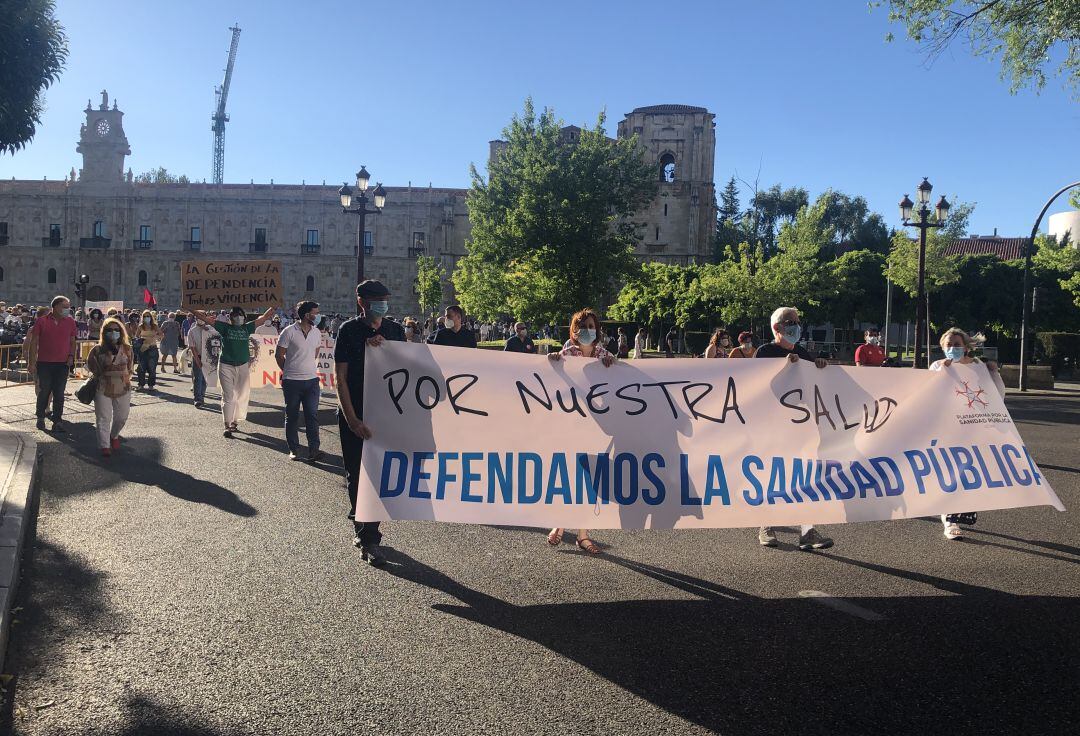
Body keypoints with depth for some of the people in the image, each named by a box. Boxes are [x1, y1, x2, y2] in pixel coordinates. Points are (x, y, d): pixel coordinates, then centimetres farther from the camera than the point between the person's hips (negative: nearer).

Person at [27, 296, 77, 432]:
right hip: (44, 363, -1)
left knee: (59, 394, 2)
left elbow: (72, 341, 14)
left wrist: (71, 356, -1)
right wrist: (32, 362, -3)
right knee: (44, 391, 8)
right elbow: (34, 342, 0)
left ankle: (57, 422, 7)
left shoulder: (70, 321, 4)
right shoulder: (41, 321, -3)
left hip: (63, 364, 2)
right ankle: (40, 418, 27)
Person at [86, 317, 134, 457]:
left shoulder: (127, 349, -1)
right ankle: (105, 446, 8)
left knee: (121, 417, 13)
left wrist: (125, 377, 2)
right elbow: (91, 365, 7)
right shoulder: (98, 350, -6)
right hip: (103, 389, -2)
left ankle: (114, 436, 41)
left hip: (123, 389, 2)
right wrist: (101, 375, 4)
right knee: (103, 418, 0)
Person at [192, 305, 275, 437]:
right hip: (226, 366, -3)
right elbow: (205, 317, -1)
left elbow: (264, 317, 14)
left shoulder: (247, 328, 9)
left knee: (243, 396, 6)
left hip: (243, 367, 3)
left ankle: (236, 422, 20)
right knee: (228, 396, -6)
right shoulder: (225, 327, 2)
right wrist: (191, 308, -5)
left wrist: (274, 306, 11)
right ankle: (227, 426, -7)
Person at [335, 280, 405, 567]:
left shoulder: (394, 330, 6)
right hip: (353, 415, -2)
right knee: (355, 475, 7)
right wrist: (352, 419, -15)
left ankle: (369, 537, 8)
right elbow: (340, 378, -7)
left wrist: (385, 347, -15)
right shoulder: (349, 330, -4)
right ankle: (361, 526, 23)